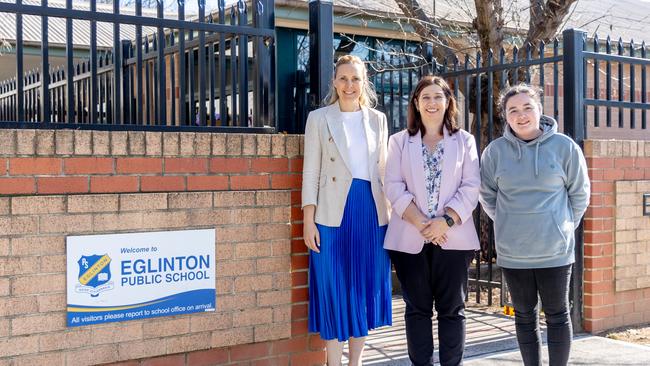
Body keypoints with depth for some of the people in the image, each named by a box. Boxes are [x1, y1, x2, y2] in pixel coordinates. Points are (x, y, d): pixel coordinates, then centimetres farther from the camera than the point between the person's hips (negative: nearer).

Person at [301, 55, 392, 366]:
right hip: (334, 212, -3)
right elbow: (311, 171, -1)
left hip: (371, 211, 3)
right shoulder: (319, 118, 3)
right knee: (334, 290, 0)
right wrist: (308, 218, -8)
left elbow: (383, 170, 13)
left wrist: (389, 212, 7)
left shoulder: (377, 119, 11)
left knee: (365, 288, 8)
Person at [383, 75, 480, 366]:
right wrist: (421, 223, -14)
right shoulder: (399, 141, 9)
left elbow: (470, 188, 0)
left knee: (451, 308, 4)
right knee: (417, 307, 6)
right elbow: (394, 187, -1)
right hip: (410, 238, 1)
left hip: (453, 237, 0)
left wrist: (446, 220, -14)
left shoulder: (464, 141, 9)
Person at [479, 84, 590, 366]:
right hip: (512, 252, 2)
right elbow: (487, 196, 9)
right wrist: (509, 225, 8)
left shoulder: (564, 146, -5)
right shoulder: (495, 151, -3)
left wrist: (564, 226, 5)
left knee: (557, 315, 8)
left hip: (555, 249, -1)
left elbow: (579, 194, 5)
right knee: (524, 315, 12)